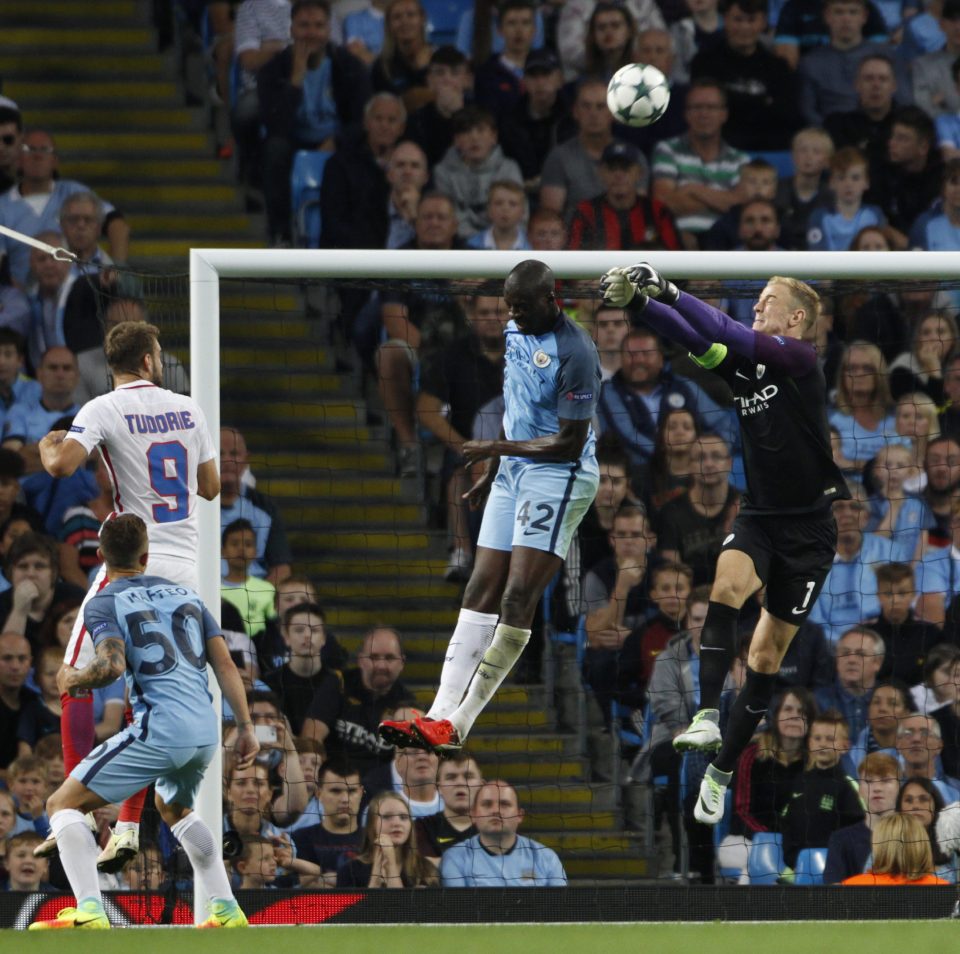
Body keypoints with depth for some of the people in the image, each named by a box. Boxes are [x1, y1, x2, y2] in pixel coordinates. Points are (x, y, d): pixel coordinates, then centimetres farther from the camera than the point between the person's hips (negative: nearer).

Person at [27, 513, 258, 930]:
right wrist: (245, 728, 15)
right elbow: (225, 665, 13)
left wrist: (73, 680, 2)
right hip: (205, 733, 7)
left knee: (63, 804, 2)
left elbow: (112, 665, -17)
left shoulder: (103, 604, 1)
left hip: (158, 731, -7)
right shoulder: (185, 594, 18)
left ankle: (89, 911, -17)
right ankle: (225, 910, 30)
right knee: (174, 808, 36)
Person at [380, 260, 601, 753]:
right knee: (481, 592, 3)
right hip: (513, 472, 9)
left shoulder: (575, 352, -18)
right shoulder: (516, 332, 9)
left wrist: (495, 448, -18)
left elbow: (570, 443, -18)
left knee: (517, 599, -14)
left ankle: (456, 724, -17)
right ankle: (442, 712, -1)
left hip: (558, 477, -9)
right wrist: (492, 471, 29)